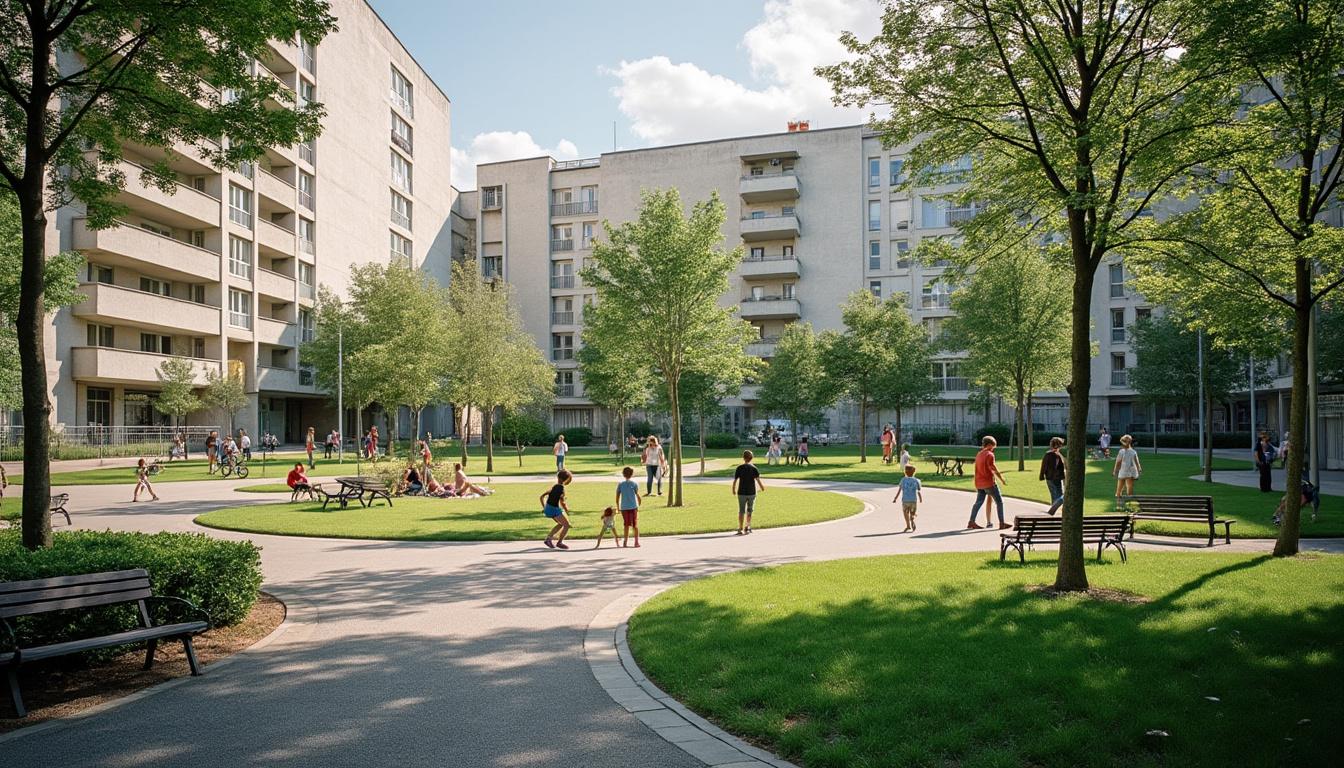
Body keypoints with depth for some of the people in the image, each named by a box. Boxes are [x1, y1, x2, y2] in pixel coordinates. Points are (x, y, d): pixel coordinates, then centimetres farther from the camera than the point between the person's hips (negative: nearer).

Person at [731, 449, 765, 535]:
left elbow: (735, 480, -5)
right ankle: (747, 527, 13)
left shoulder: (739, 468, -4)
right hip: (752, 492, 1)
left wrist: (733, 490, 10)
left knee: (741, 511, 6)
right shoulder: (754, 468, -3)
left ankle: (740, 529, 4)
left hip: (742, 492, -1)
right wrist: (762, 487, 8)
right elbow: (758, 479, -10)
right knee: (749, 511, 16)